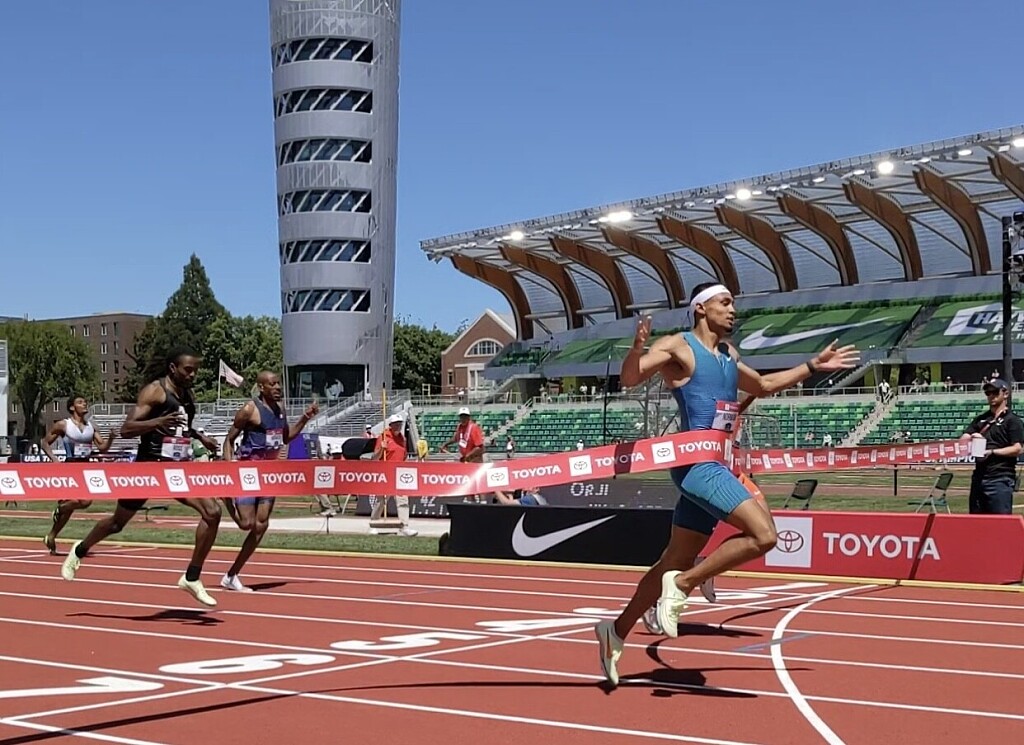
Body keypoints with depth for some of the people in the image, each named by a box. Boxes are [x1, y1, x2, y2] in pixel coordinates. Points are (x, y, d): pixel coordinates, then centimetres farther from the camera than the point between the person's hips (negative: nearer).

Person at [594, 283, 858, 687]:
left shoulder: (728, 353, 20)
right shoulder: (678, 346, -6)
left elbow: (763, 386, 36)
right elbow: (629, 379, -18)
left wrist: (813, 366, 33)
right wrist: (637, 348, -38)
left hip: (713, 466, 9)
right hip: (696, 462, -9)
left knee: (677, 562, 12)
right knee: (763, 535, -21)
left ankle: (616, 632, 21)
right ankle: (682, 585, -9)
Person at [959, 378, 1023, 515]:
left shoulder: (1012, 420, -1)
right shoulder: (980, 419, 19)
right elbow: (962, 440, 13)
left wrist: (992, 452, -18)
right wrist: (971, 438, -9)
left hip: (1001, 479, -7)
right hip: (979, 477, 7)